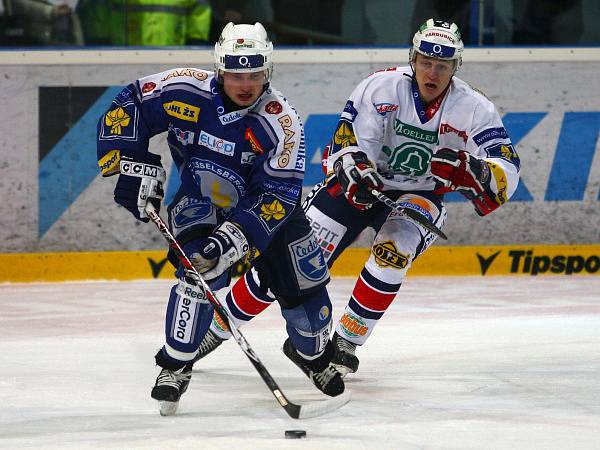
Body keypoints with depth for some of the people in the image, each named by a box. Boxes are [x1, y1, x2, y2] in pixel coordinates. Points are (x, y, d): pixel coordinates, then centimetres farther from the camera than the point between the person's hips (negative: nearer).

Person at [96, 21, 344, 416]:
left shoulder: (281, 121, -29)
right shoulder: (186, 91, -25)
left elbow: (275, 195, -31)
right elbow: (126, 108, -14)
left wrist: (234, 236, -42)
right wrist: (135, 165, -22)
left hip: (266, 205, 1)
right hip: (199, 201, -1)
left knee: (304, 283, 2)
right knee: (202, 270, -27)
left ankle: (312, 353, 35)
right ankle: (176, 365, -12)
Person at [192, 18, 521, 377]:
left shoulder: (475, 110, -15)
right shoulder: (381, 88, -16)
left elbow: (506, 176, -20)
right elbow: (348, 145, -17)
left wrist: (469, 171, -40)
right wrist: (354, 171, -39)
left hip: (419, 195, 0)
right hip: (362, 183, 0)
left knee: (393, 250, -31)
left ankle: (347, 342, -13)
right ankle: (216, 328, 1)